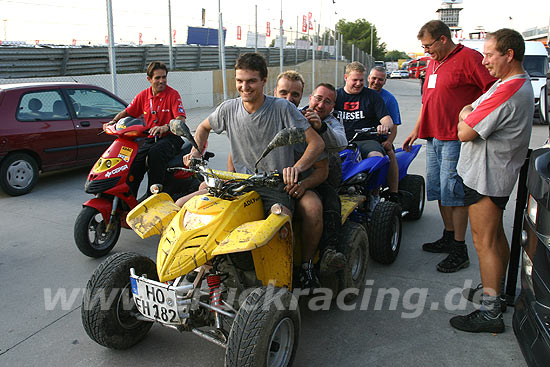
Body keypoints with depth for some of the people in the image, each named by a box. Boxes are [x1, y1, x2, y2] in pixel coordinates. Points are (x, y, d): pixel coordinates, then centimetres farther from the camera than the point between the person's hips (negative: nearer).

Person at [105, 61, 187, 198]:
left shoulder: (173, 94, -5)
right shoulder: (144, 95, 11)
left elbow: (181, 119, -17)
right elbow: (127, 112, 19)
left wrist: (165, 127, -36)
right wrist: (113, 121, -1)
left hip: (171, 137, -4)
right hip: (151, 138, 5)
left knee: (155, 153, -35)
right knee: (135, 160, -21)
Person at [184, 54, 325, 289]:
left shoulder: (282, 108, -7)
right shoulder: (229, 109, 5)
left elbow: (317, 143, -10)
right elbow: (204, 127, 26)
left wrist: (297, 167, -29)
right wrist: (196, 152, 6)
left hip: (276, 188, -4)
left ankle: (305, 267, -1)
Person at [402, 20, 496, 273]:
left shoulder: (468, 58, -8)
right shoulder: (433, 64, 20)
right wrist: (416, 130, 24)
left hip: (455, 139, -9)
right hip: (433, 138, 9)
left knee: (453, 193, -6)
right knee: (439, 191, 14)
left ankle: (460, 251, 4)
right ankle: (449, 237, 29)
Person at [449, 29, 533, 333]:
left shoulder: (507, 91, -24)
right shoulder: (522, 83, 12)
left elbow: (465, 132, -21)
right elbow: (470, 109, 16)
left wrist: (466, 114, -3)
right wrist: (470, 113, -4)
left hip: (486, 178, -11)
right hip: (498, 174, 11)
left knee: (485, 243, -4)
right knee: (496, 237, 20)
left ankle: (490, 313, 4)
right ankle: (496, 291, 36)